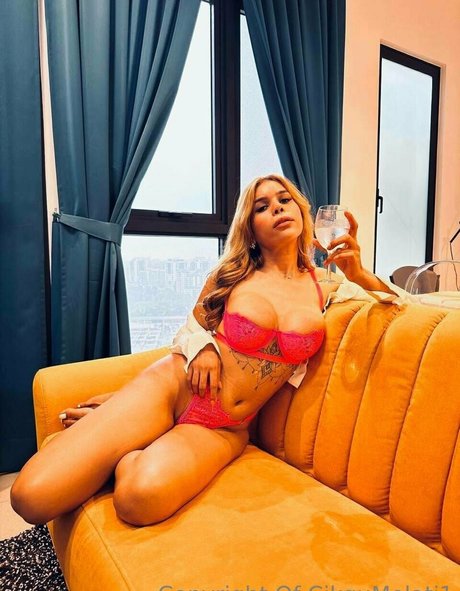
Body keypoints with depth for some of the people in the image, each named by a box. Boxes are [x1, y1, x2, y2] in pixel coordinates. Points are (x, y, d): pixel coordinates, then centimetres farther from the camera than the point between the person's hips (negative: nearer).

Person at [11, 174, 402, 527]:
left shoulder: (324, 286, 6)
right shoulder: (232, 275, 4)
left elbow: (398, 302, 15)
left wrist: (359, 274, -6)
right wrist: (201, 347, -8)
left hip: (224, 429, 1)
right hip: (170, 386, 0)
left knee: (142, 498, -35)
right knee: (32, 496, -15)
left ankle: (126, 457, 1)